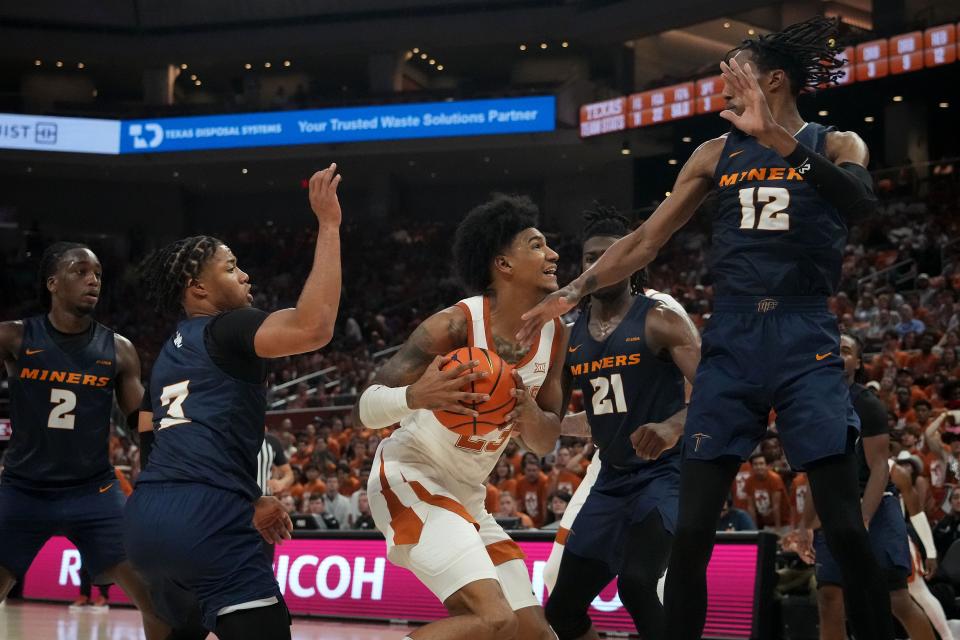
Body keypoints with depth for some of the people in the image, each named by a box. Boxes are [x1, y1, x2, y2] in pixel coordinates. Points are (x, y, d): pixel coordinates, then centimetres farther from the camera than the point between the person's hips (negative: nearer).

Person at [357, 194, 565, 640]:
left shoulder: (553, 334, 2)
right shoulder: (456, 325, -19)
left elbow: (545, 444, 10)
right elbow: (363, 410, -18)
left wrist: (528, 412, -14)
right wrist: (415, 397, -40)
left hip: (466, 498, 9)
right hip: (410, 483, -8)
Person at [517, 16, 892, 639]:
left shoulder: (836, 144, 3)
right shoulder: (718, 153, 13)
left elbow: (862, 201, -20)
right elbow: (646, 240, 14)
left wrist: (776, 136, -28)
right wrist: (573, 292, 6)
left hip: (805, 338, -3)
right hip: (731, 339, 3)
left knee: (846, 528, -7)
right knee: (692, 529, -3)